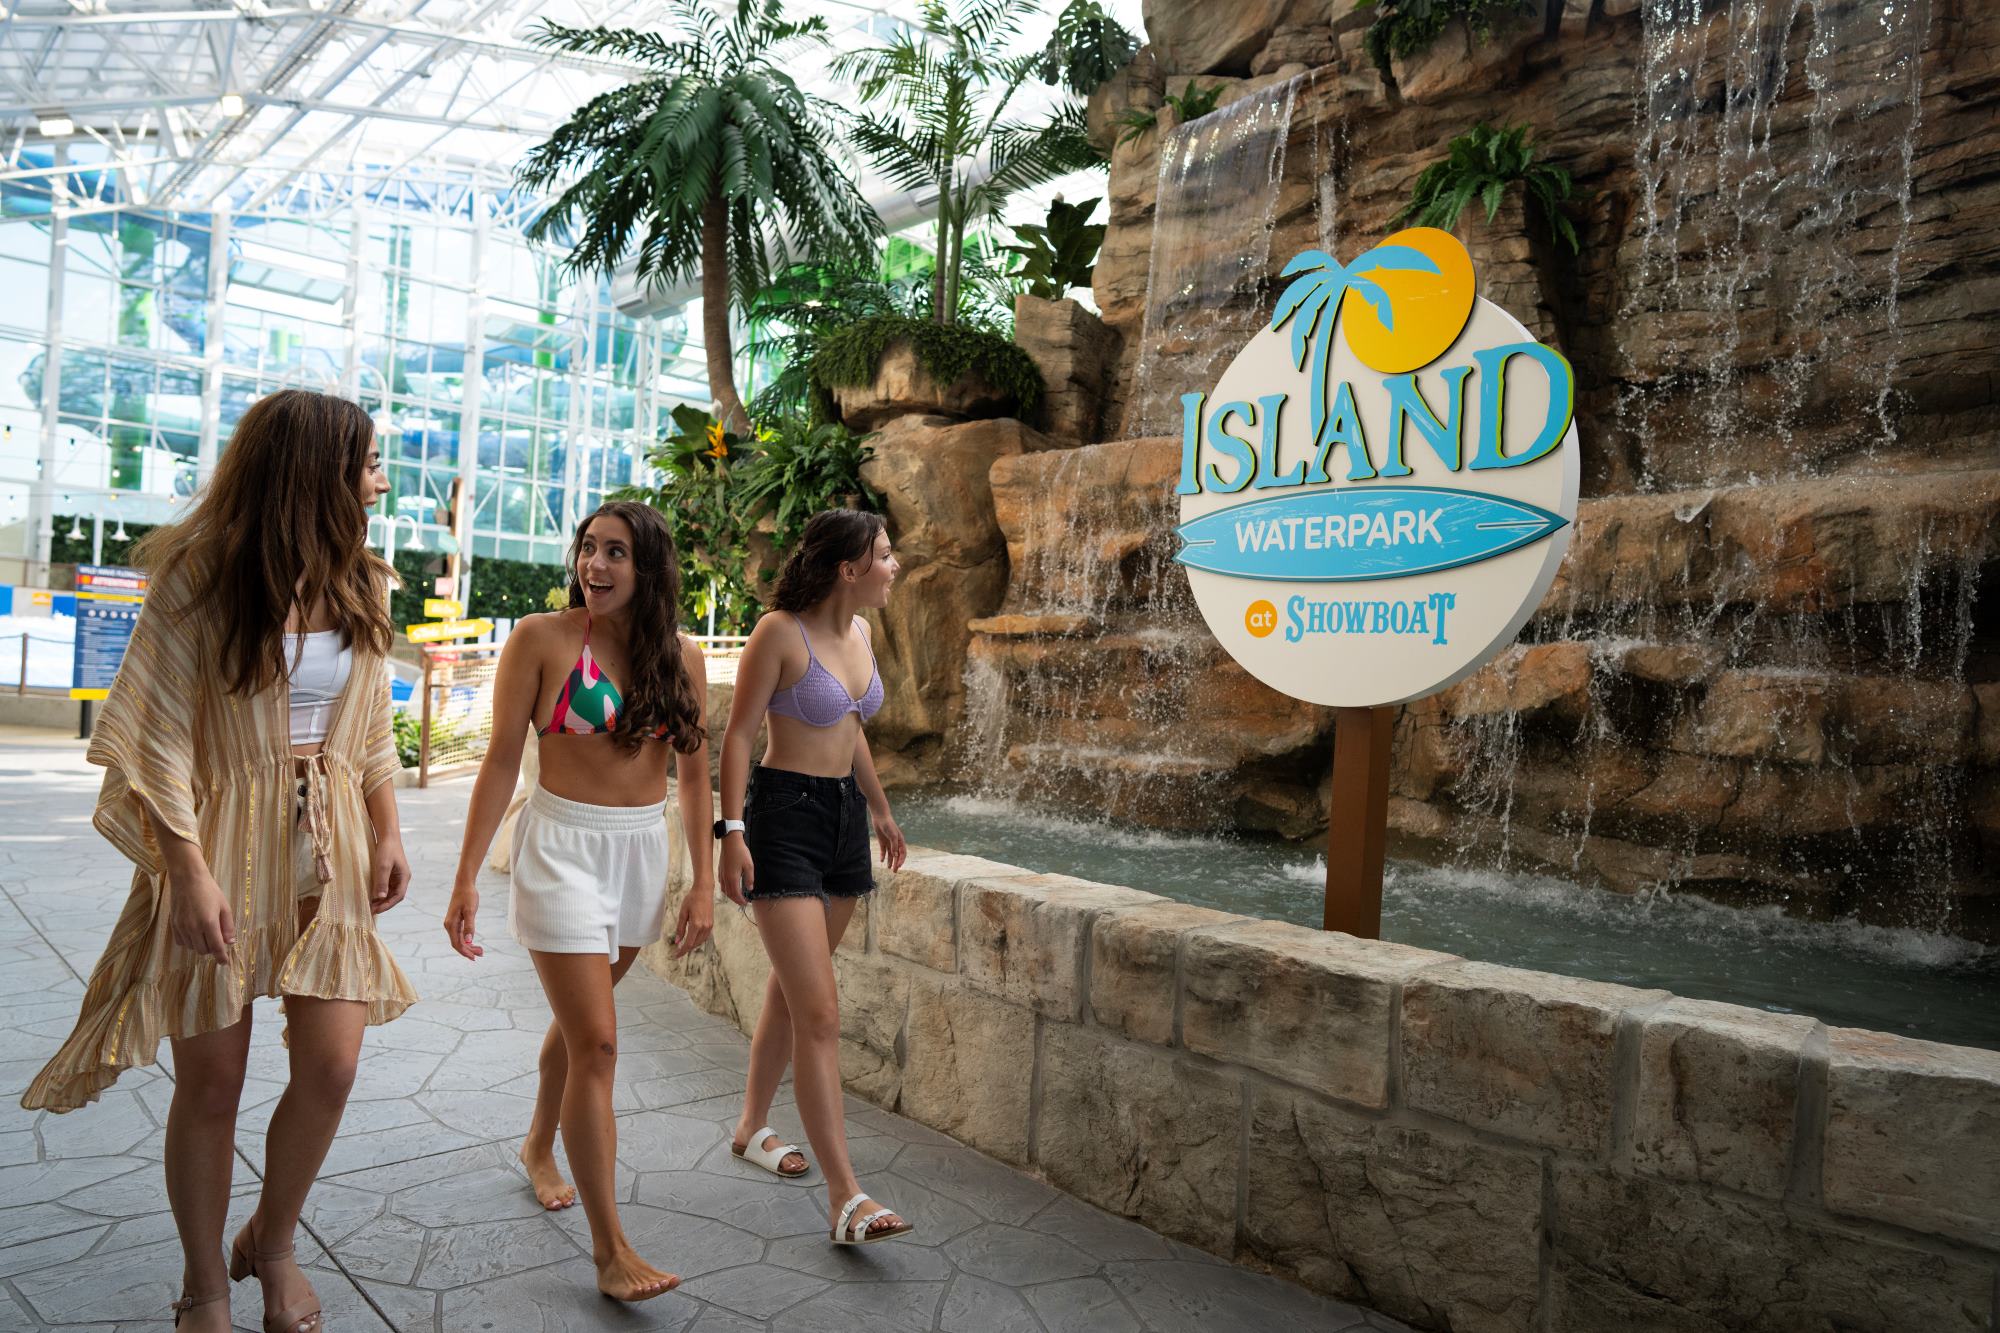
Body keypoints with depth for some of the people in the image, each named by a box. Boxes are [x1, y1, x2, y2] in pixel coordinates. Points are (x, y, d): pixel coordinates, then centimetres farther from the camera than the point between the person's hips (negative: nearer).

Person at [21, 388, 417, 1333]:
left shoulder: (361, 583, 6)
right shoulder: (201, 575, -10)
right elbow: (157, 738, -12)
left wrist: (388, 833, 7)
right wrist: (190, 873, -18)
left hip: (329, 844, 5)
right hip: (223, 839, -4)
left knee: (331, 1065, 2)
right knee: (211, 1083, 7)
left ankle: (271, 1244, 29)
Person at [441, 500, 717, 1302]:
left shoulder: (681, 657, 1)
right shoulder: (541, 639, -9)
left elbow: (693, 772, 5)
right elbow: (501, 762, -7)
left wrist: (703, 882, 3)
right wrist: (466, 878, -8)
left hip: (643, 851, 4)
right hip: (563, 846, -4)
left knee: (578, 1020, 21)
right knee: (596, 1041, -7)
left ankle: (539, 1145, 48)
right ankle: (610, 1248, 2)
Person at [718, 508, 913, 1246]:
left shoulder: (859, 631, 8)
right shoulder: (780, 631, -15)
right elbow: (738, 735, -12)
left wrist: (880, 809, 26)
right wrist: (733, 830, -18)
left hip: (843, 815, 8)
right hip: (784, 816, -8)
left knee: (790, 990, 19)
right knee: (820, 1011, -10)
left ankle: (752, 1129, 37)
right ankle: (845, 1199, -7)